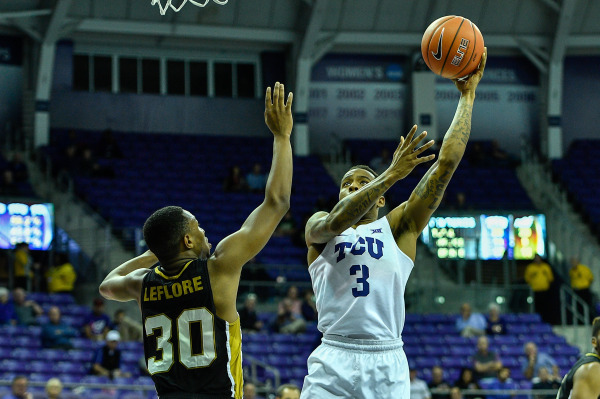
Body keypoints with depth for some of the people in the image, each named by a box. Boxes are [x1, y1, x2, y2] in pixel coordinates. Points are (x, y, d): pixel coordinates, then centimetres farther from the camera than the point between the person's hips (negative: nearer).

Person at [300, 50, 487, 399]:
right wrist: (392, 173, -19)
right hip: (333, 363, 0)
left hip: (386, 363, 0)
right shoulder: (319, 228, 14)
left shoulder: (399, 227, 14)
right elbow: (336, 222, -12)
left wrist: (467, 95, 6)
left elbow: (447, 162, 8)